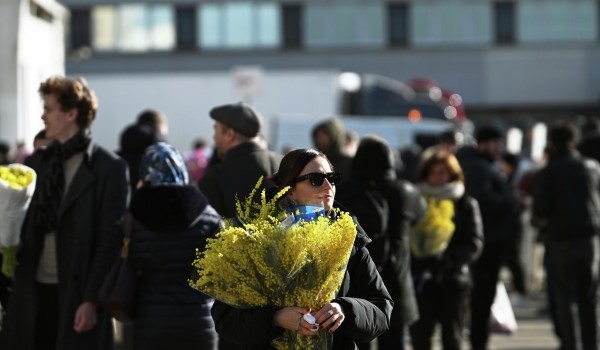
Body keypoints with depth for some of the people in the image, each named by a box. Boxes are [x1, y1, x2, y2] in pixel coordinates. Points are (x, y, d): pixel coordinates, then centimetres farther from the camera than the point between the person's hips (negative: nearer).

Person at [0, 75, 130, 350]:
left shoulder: (107, 168, -6)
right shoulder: (37, 163, 12)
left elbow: (111, 240, -9)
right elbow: (26, 225, 17)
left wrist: (92, 300, -14)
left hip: (76, 294, -5)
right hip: (32, 291, 5)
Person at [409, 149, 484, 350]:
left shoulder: (466, 205, 7)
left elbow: (474, 244, -2)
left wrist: (447, 259, -16)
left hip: (453, 280, -1)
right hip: (421, 279, 1)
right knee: (420, 333, -8)